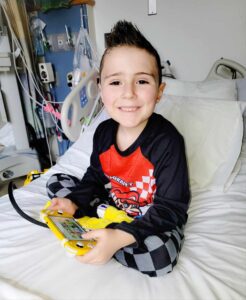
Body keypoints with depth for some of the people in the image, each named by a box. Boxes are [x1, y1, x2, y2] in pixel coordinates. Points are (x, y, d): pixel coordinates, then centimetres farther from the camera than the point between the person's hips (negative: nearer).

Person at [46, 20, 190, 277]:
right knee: (56, 182, 4)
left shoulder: (168, 141, -27)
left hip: (153, 219, -4)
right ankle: (100, 227, -11)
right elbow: (95, 177, 6)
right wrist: (74, 204, -12)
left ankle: (95, 234, -10)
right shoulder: (104, 131, -8)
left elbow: (170, 208, -24)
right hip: (112, 207, 5)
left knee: (158, 256, -36)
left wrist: (121, 237, -35)